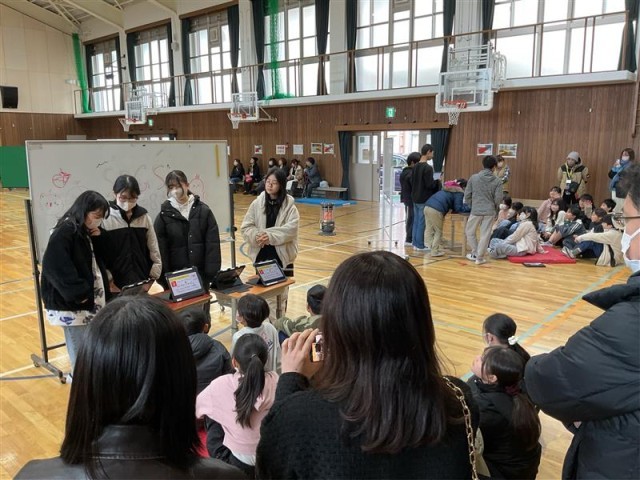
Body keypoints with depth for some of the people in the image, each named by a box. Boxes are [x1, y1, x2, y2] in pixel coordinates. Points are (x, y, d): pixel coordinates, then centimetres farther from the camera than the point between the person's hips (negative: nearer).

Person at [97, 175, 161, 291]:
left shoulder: (144, 217, 5)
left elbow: (154, 250, 9)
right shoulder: (104, 218, -6)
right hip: (116, 287, -3)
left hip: (144, 285, 3)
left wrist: (153, 279, 4)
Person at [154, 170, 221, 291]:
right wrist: (164, 277, -6)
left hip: (201, 273, 1)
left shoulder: (203, 210, 1)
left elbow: (213, 244, -2)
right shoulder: (164, 215, 0)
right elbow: (160, 248, -1)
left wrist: (212, 272, -8)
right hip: (175, 275, 0)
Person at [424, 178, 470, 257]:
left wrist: (465, 206, 28)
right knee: (438, 231, 6)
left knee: (429, 229, 12)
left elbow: (453, 205, 32)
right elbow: (458, 208, 1)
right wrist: (469, 207, 11)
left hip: (427, 206, 8)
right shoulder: (459, 193, 4)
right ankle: (435, 251, 9)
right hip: (436, 210, -7)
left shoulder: (450, 188, 29)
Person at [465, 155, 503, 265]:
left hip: (476, 211, 0)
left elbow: (467, 195, 0)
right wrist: (494, 209, 14)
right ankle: (480, 257, 9)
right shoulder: (497, 181, -2)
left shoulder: (474, 177, -2)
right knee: (485, 235, 6)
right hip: (489, 212, 0)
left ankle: (475, 253, 23)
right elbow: (498, 198, -5)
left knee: (470, 232, 18)